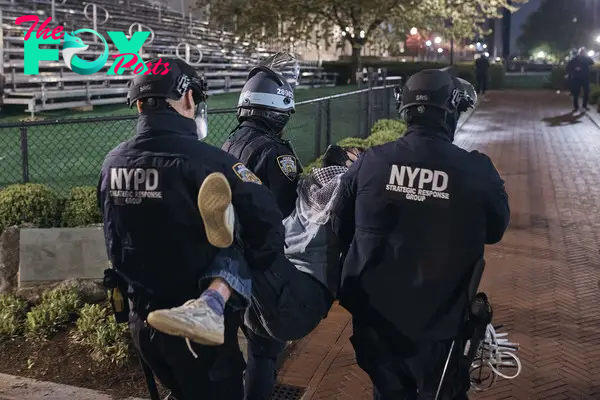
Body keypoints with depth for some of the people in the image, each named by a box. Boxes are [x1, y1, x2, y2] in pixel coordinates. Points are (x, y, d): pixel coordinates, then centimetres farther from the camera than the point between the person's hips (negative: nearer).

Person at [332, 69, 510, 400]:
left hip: (373, 315, 2)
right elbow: (495, 231, 2)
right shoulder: (478, 173, -17)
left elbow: (341, 229, 1)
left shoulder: (369, 162, -12)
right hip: (439, 324, -2)